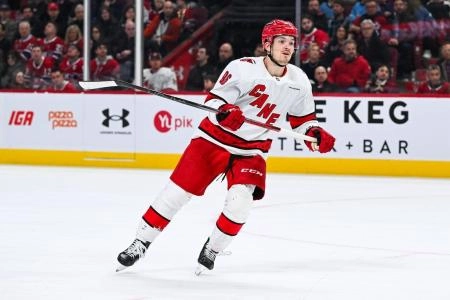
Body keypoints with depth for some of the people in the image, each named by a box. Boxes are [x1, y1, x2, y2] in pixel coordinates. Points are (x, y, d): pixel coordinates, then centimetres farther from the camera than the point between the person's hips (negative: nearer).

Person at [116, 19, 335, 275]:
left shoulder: (299, 81, -2)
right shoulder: (243, 68, -17)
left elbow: (303, 118, 11)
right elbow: (213, 100, -15)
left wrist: (317, 134, -9)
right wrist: (224, 111, -36)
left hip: (252, 151, 3)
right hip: (215, 138, -3)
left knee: (239, 201, -20)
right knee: (177, 191, -3)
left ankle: (212, 249, 4)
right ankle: (141, 244, 13)